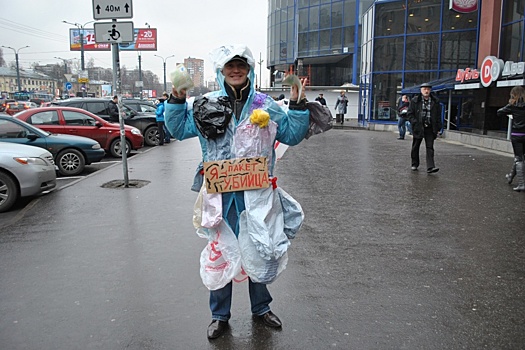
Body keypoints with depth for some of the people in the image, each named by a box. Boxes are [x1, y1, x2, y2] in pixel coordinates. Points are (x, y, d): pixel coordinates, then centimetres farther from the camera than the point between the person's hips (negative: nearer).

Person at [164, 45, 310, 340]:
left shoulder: (266, 105, 5)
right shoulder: (208, 104, 5)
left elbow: (292, 135, 6)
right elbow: (179, 129, 10)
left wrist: (297, 105, -5)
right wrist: (177, 100, -3)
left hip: (256, 191, 1)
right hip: (220, 192, 0)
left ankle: (261, 307, 36)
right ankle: (220, 314, 28)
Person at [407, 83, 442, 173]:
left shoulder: (435, 101, 7)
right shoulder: (415, 100, 1)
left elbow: (438, 116, 9)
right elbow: (409, 114, 1)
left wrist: (438, 128, 4)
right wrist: (415, 123, -11)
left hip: (430, 128, 1)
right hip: (418, 127, 0)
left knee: (430, 147, -5)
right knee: (415, 147, 10)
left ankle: (430, 167, -9)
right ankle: (414, 164, 26)